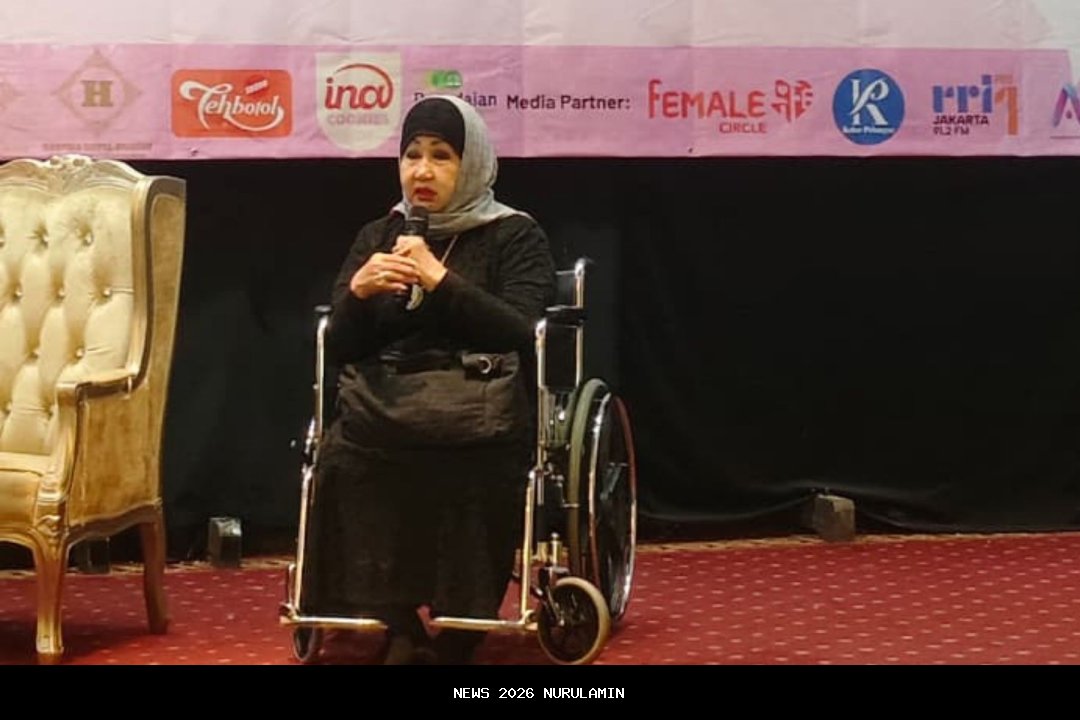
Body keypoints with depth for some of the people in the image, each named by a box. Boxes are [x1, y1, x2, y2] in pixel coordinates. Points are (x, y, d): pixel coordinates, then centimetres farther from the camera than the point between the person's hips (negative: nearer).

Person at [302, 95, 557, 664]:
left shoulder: (515, 237, 9)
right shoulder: (377, 237, 20)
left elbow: (520, 336, -8)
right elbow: (340, 352, 12)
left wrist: (438, 280, -15)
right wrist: (356, 292, -8)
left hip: (478, 421, -3)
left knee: (457, 472, -32)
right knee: (342, 463, -27)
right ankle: (400, 631, -14)